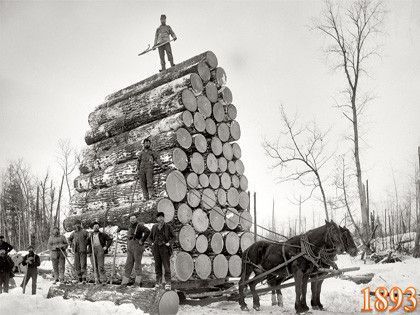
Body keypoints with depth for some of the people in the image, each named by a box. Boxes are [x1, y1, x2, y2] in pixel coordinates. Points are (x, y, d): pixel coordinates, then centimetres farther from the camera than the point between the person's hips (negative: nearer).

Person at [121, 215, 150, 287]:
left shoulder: (139, 225, -10)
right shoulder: (130, 227, 15)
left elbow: (147, 231, -24)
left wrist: (142, 240, -19)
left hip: (137, 247, -7)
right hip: (130, 247, 7)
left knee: (137, 263, -1)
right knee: (128, 263, 6)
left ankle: (138, 280, 7)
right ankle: (125, 281, 8)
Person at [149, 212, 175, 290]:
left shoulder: (168, 227, -2)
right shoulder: (154, 227, 8)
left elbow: (173, 237, 4)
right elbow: (151, 237, 22)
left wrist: (169, 243, -11)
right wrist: (152, 243, 6)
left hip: (165, 248, -3)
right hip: (156, 248, 3)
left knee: (166, 265, -8)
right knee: (157, 265, 5)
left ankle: (168, 283, -6)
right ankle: (158, 281, 15)